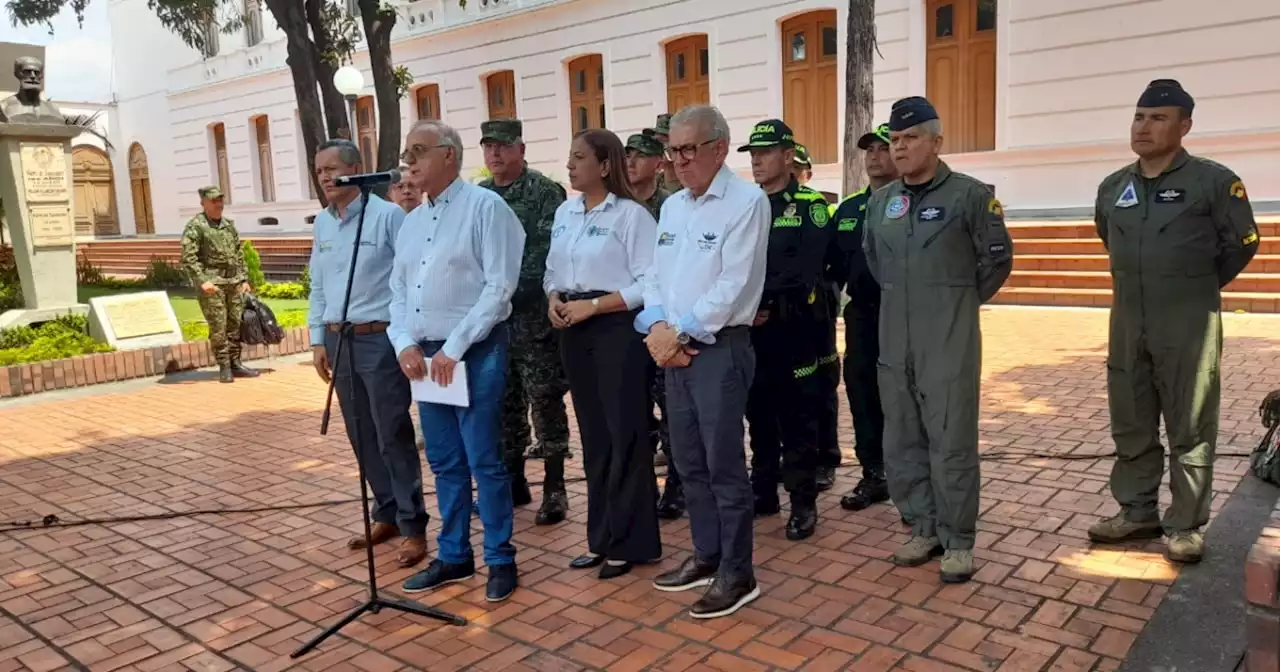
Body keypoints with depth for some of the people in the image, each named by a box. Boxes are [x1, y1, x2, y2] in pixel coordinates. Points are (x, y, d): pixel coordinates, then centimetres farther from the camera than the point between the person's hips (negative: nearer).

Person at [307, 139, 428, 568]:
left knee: (393, 437, -3)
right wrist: (318, 340, 13)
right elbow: (317, 287, 18)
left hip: (379, 340, -7)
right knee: (362, 439, 13)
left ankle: (413, 527, 7)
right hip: (338, 341, 7)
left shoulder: (387, 215, -10)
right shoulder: (322, 223, 12)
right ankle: (386, 516, 27)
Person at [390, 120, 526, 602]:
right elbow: (398, 291, 16)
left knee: (484, 461, -1)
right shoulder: (411, 222, 15)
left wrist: (453, 349, -16)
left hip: (475, 352, -7)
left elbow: (499, 287, -14)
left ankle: (500, 560, 14)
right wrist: (405, 344, -2)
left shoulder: (485, 206, -7)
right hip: (424, 356, 7)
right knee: (445, 463, 14)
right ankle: (453, 556, 27)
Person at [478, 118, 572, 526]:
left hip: (533, 316, -6)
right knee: (504, 401, 13)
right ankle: (512, 479, 25)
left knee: (545, 399, -1)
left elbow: (547, 250, -13)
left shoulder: (545, 192, -5)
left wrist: (515, 291, -17)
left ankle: (554, 487, 8)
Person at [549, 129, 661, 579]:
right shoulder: (564, 213, 12)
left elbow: (650, 284, -14)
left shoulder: (632, 214, -9)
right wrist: (554, 299, -3)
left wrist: (592, 305, -17)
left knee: (625, 436, 0)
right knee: (593, 435, 13)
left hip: (619, 330, -7)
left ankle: (629, 542, 14)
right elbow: (553, 270, 18)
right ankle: (602, 538, 26)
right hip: (575, 332, 7)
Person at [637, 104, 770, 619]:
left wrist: (682, 333, -13)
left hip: (720, 347, -7)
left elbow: (733, 285, -16)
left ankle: (737, 575, 12)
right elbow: (655, 276, 13)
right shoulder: (672, 207, 15)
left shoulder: (746, 201, -9)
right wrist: (657, 327, -6)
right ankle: (706, 556, 30)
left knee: (724, 465, -1)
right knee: (689, 462, 15)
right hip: (674, 349, 8)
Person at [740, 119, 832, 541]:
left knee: (797, 418, 0)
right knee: (758, 413, 12)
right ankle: (763, 491, 24)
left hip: (794, 327, -5)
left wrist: (766, 304, -16)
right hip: (750, 327, 5)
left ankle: (804, 503, 9)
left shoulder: (810, 205, -3)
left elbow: (804, 270, -13)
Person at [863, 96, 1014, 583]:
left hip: (949, 344, -5)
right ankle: (924, 529, 25)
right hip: (894, 342, 6)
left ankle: (958, 541, 13)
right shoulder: (880, 201, 9)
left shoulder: (969, 194, -6)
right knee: (901, 443, 11)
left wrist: (961, 302, 7)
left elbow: (997, 259, 1)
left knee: (951, 444, -1)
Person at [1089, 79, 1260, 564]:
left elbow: (1242, 243, 2)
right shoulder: (1112, 188, 8)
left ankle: (1186, 526, 13)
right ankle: (1137, 513, 24)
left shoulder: (1213, 180, -6)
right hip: (1127, 323, 5)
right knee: (1131, 424, 11)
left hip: (1189, 325, -5)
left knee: (1190, 429, 3)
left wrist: (1197, 288, 9)